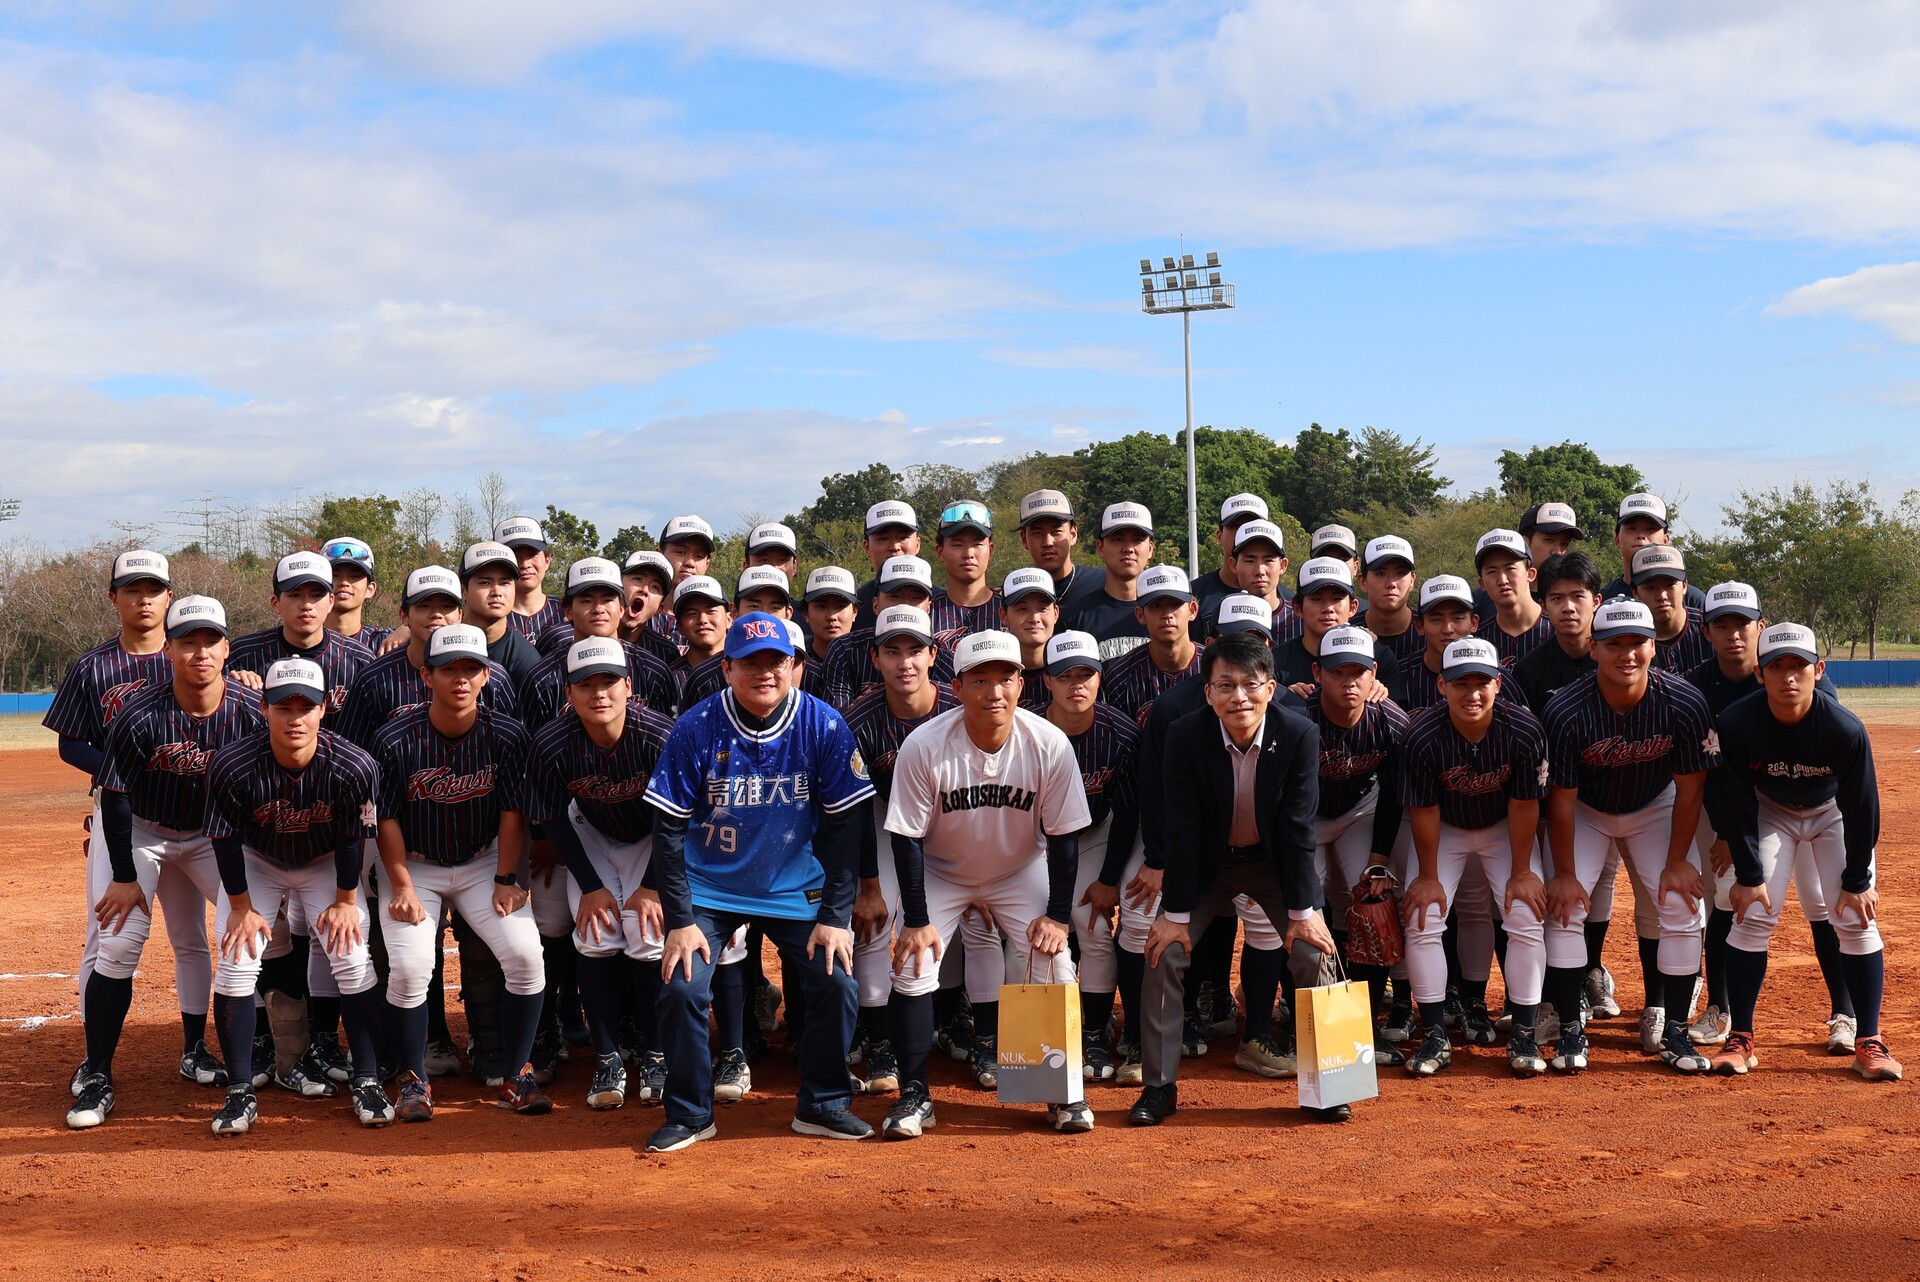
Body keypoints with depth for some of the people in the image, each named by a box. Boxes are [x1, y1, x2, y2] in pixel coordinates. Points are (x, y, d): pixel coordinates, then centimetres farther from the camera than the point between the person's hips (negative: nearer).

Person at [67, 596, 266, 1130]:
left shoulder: (251, 712, -21)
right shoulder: (140, 715, -26)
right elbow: (116, 796, -16)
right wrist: (125, 877, -15)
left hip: (214, 834, 3)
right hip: (138, 831, -3)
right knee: (119, 945, -13)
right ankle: (96, 1077, -3)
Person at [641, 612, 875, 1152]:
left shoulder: (824, 727, -12)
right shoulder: (696, 728, -14)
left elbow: (844, 828, -6)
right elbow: (669, 831, -10)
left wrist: (836, 917, -11)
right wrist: (680, 920, -15)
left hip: (796, 888, 1)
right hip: (709, 889, -1)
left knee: (836, 982, -12)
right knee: (682, 987, -16)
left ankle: (822, 1105, 10)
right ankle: (689, 1114, 5)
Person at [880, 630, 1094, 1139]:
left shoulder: (1049, 744, -23)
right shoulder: (924, 746, -27)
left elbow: (1063, 836, -13)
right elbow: (908, 838, -18)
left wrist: (1058, 915, -15)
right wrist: (916, 920, -19)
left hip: (1021, 871, 1)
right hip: (941, 872, -1)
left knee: (1054, 963, -13)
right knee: (913, 965, -14)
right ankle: (914, 1095, 1)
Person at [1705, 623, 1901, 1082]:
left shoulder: (1846, 729, -32)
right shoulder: (1736, 724, -30)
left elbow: (1862, 809, -20)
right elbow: (1736, 806, -18)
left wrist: (1857, 881, -13)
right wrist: (1749, 875, -16)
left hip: (1834, 814, 0)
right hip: (1770, 813, 1)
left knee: (1857, 919, -8)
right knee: (1753, 916, -9)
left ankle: (1869, 1043, 2)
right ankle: (1740, 1040, 0)